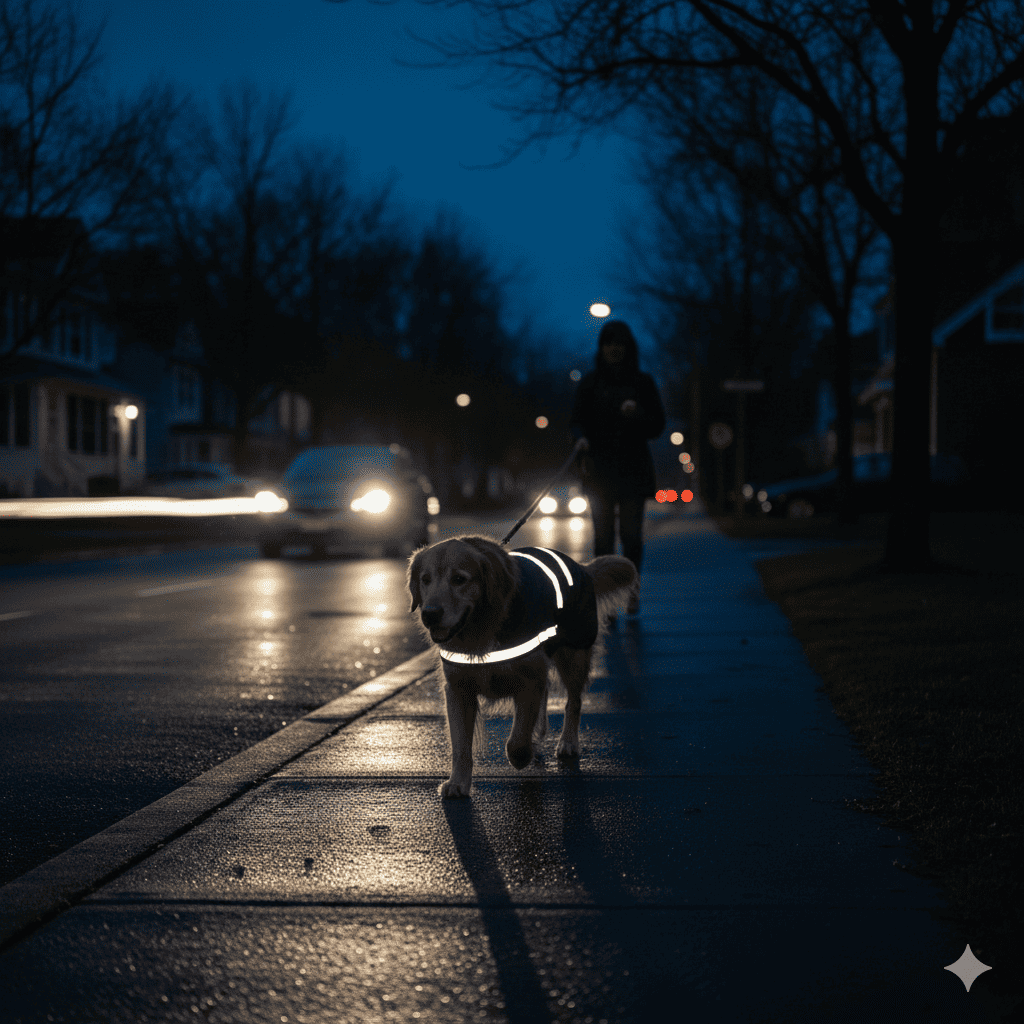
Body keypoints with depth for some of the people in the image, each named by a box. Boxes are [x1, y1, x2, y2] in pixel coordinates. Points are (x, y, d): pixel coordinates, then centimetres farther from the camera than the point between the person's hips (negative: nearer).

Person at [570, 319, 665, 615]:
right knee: (603, 535, -4)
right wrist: (581, 438, -19)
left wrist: (638, 414, -15)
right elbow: (577, 420, 2)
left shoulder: (642, 382, 7)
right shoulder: (590, 383, 7)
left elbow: (658, 425, 5)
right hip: (599, 468, 0)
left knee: (631, 534, -5)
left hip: (633, 467, 0)